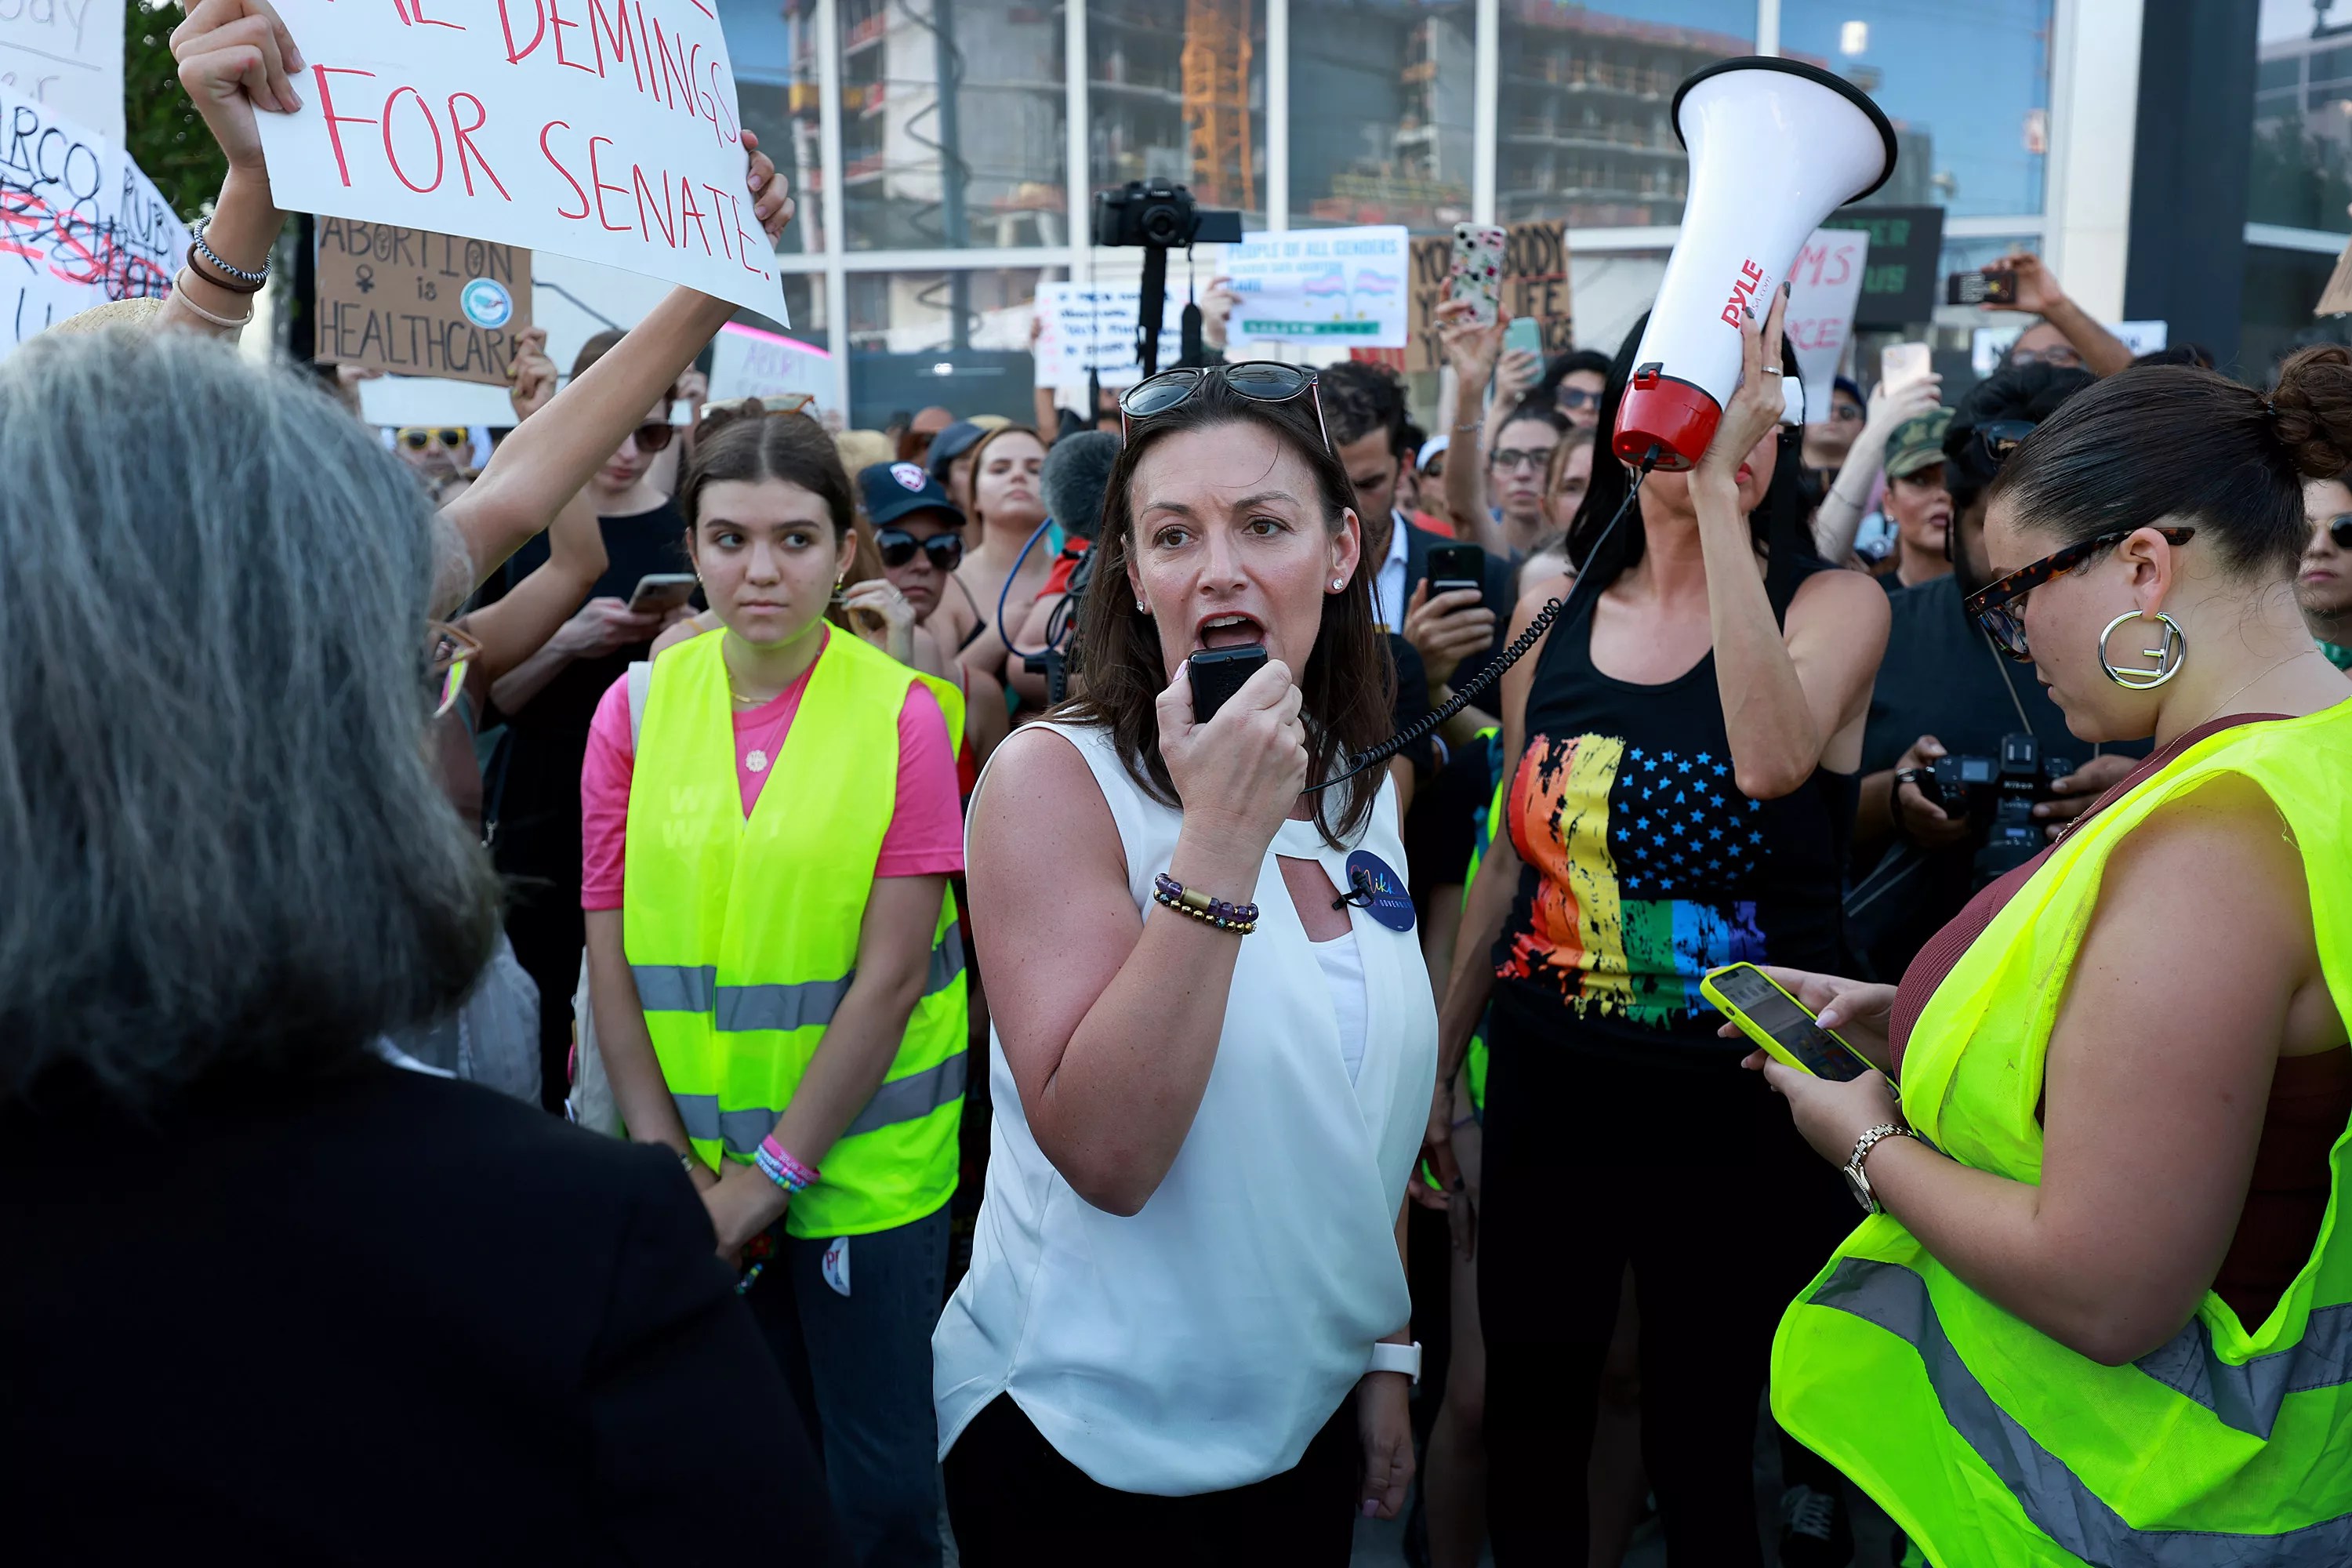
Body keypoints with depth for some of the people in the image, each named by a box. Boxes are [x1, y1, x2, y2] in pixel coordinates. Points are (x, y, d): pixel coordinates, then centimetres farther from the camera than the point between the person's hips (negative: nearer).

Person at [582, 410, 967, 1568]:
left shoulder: (904, 714, -10)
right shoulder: (637, 708, -2)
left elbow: (892, 975, -12)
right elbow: (611, 961, 0)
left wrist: (771, 1174, -12)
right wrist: (671, 1166, -6)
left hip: (866, 1169, -2)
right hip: (692, 1179, 3)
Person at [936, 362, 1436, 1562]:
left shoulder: (1367, 789, 0)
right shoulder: (1055, 776, -17)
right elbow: (1108, 1157, -26)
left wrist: (1385, 1353, 12)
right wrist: (1221, 840, -31)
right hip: (1084, 1438, -5)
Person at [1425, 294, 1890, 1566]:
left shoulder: (1831, 601, -6)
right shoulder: (1555, 613, 3)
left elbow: (1772, 759, -29)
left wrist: (1718, 489, -29)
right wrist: (1437, 1061, 15)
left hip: (1731, 1110, -3)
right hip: (1547, 1087, 3)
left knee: (1699, 1458, 12)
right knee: (1526, 1428, 17)